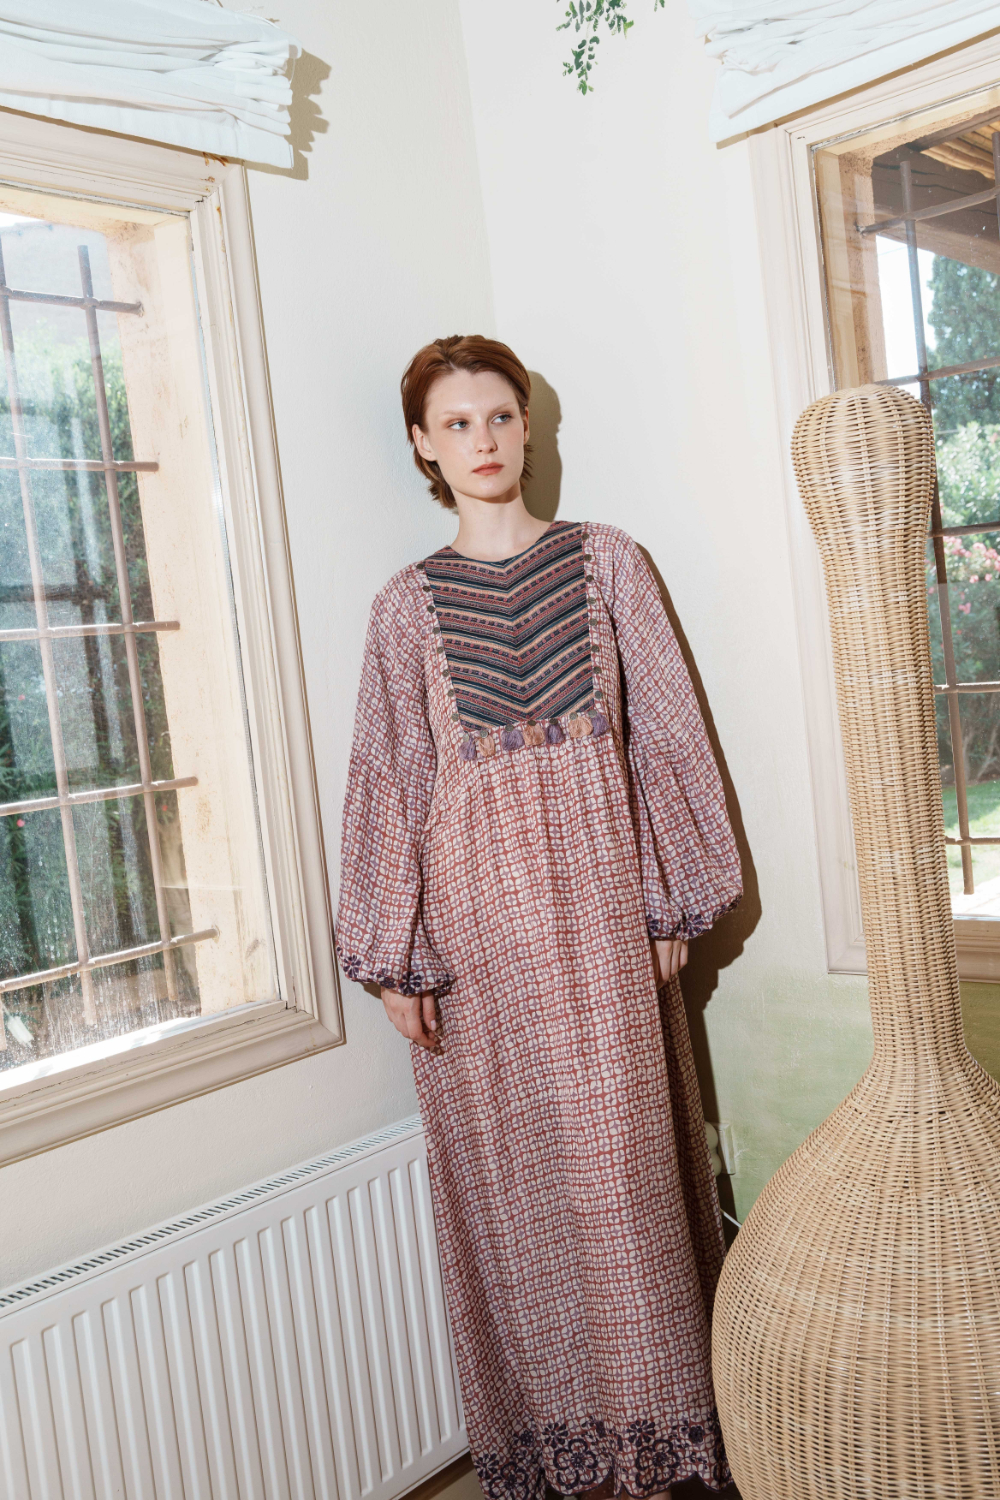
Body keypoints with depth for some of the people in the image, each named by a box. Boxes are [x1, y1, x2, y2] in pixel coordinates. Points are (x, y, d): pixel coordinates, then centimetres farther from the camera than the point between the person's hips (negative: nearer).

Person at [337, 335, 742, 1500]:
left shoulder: (604, 560, 6)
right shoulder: (407, 605, 5)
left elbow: (663, 734, 5)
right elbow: (389, 783, 3)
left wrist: (670, 900, 0)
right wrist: (394, 958, 0)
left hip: (596, 899, 0)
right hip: (476, 913, 0)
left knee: (618, 1152, 5)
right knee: (506, 1164, 8)